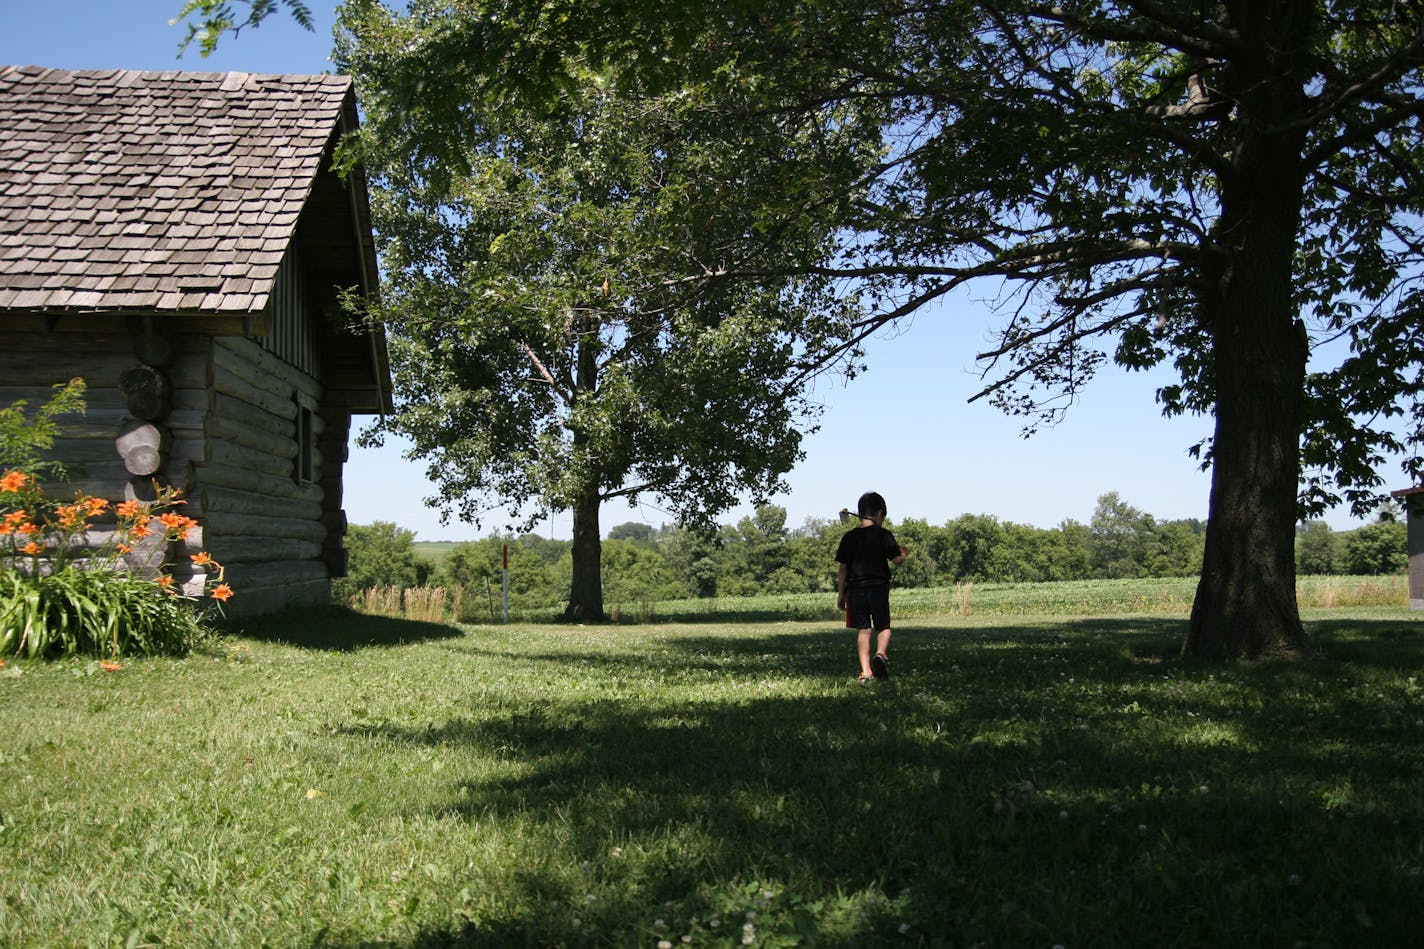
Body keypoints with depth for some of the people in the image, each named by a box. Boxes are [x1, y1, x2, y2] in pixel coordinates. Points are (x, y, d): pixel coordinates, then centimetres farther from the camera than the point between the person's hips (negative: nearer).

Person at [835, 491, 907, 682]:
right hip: (878, 588, -2)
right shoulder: (884, 535, -4)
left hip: (855, 589, 2)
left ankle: (865, 672, -2)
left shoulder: (849, 537, 3)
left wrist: (841, 595, 10)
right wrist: (904, 554, 21)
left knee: (863, 630, 5)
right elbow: (897, 560, -3)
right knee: (883, 627, 11)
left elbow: (842, 568, 3)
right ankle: (881, 653, -18)